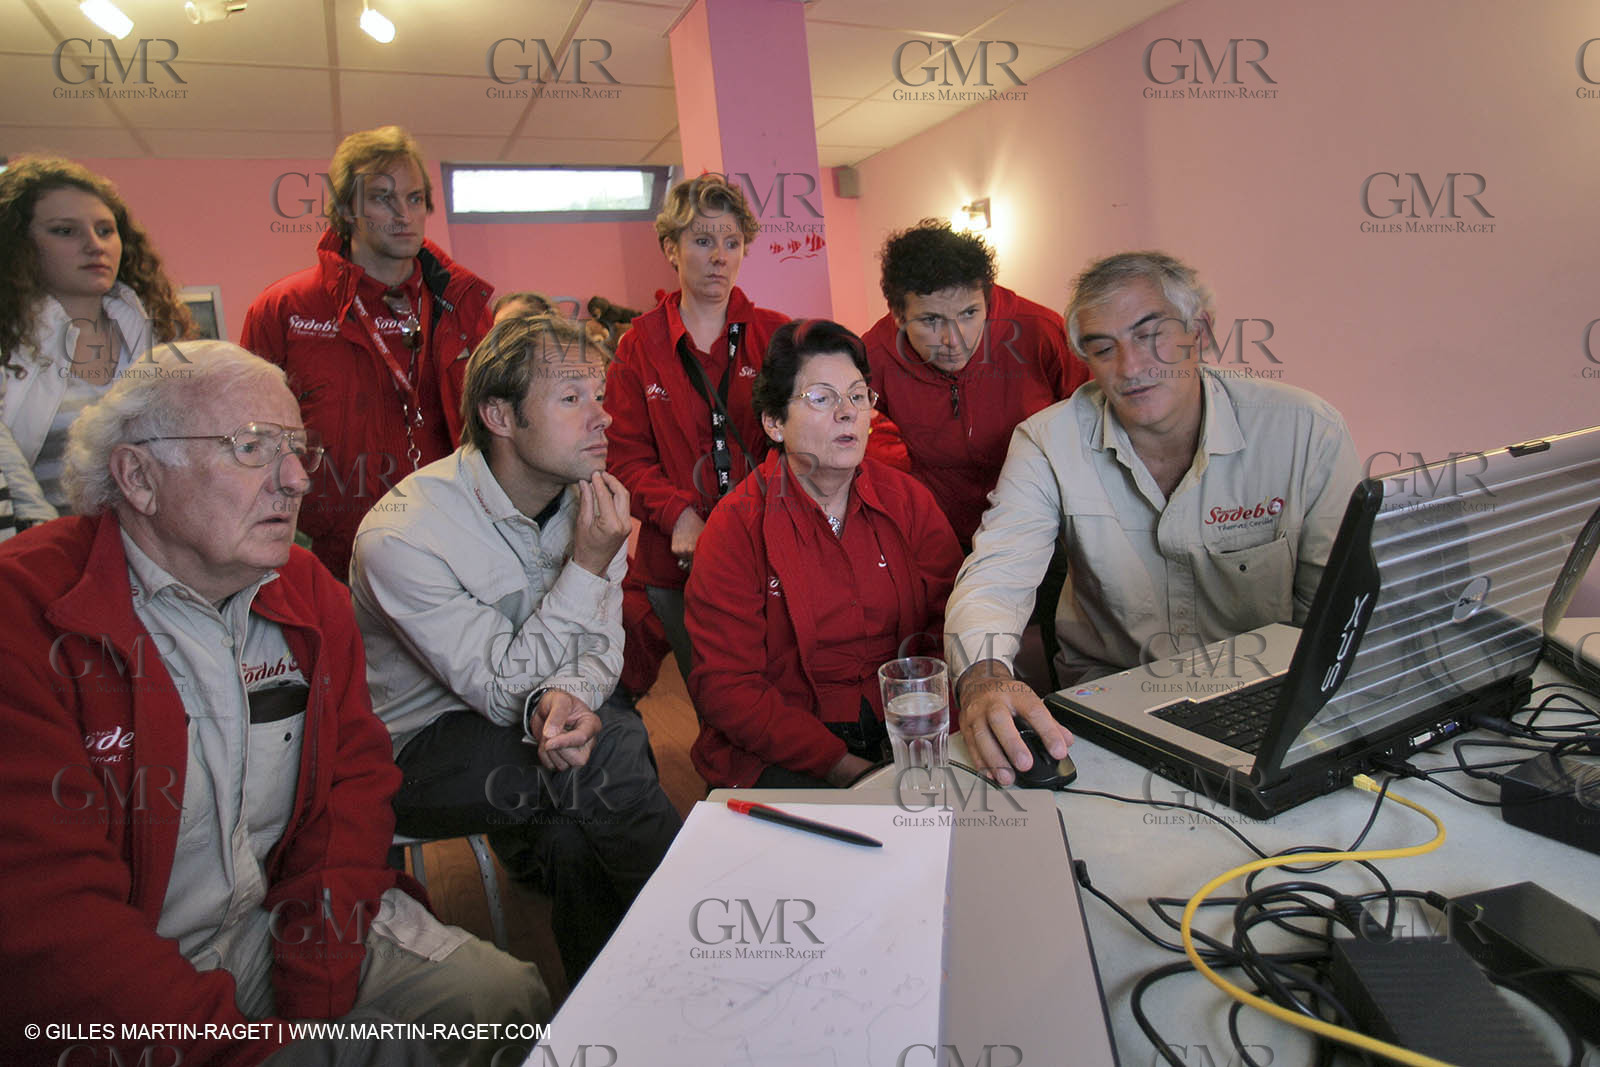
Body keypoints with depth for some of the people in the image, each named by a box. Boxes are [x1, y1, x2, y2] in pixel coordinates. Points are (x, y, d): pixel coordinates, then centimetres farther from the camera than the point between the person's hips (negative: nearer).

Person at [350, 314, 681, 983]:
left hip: (528, 729, 5)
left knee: (573, 834, -25)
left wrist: (563, 697, -29)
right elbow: (503, 690, -22)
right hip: (415, 751, -5)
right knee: (605, 749, -28)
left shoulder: (585, 498, -6)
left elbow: (602, 644, -5)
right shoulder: (401, 537, -24)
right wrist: (588, 567, -29)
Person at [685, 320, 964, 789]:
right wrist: (841, 765, -19)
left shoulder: (909, 499, 6)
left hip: (906, 736, 4)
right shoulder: (738, 526, -6)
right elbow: (725, 687, -9)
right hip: (786, 757, -3)